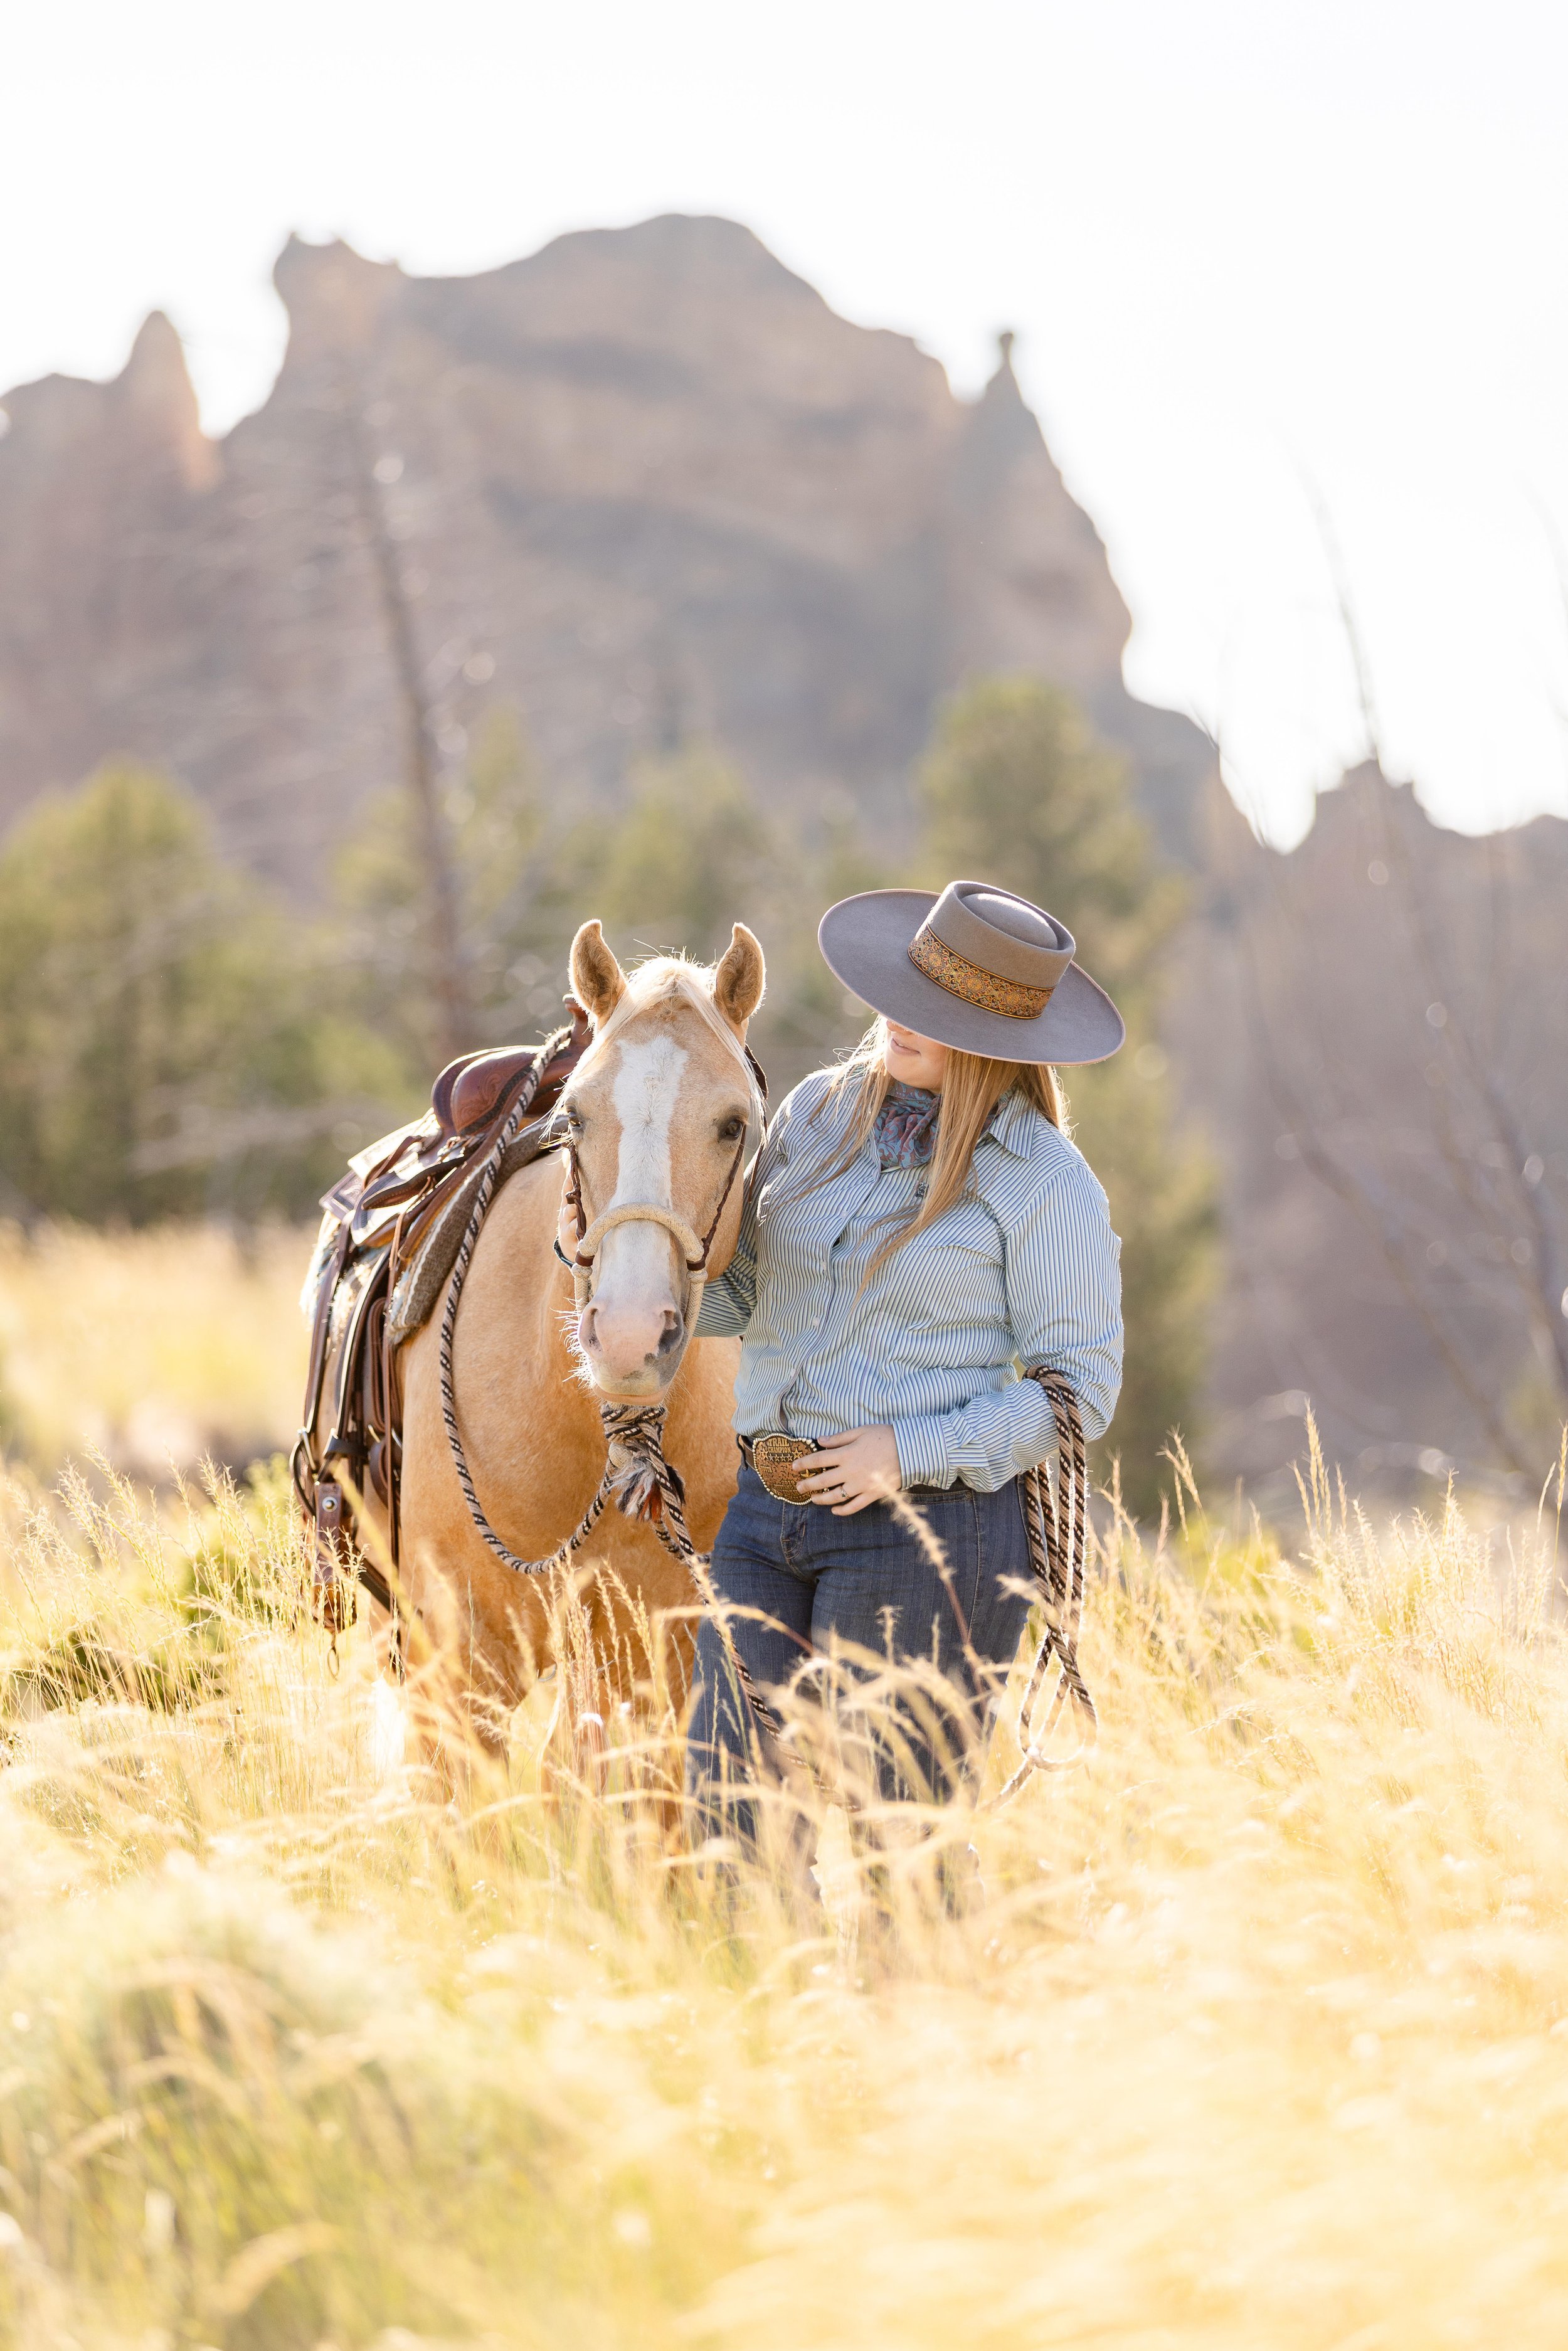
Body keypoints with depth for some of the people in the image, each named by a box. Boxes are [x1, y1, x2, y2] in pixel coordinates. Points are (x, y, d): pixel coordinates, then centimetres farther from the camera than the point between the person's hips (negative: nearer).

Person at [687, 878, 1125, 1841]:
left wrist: (912, 1454, -17)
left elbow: (1079, 1389, -8)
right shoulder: (821, 1112, 9)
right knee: (728, 1808, 3)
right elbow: (744, 1287, 18)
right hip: (768, 1509, 6)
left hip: (926, 1528, -6)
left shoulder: (1044, 1180, -7)